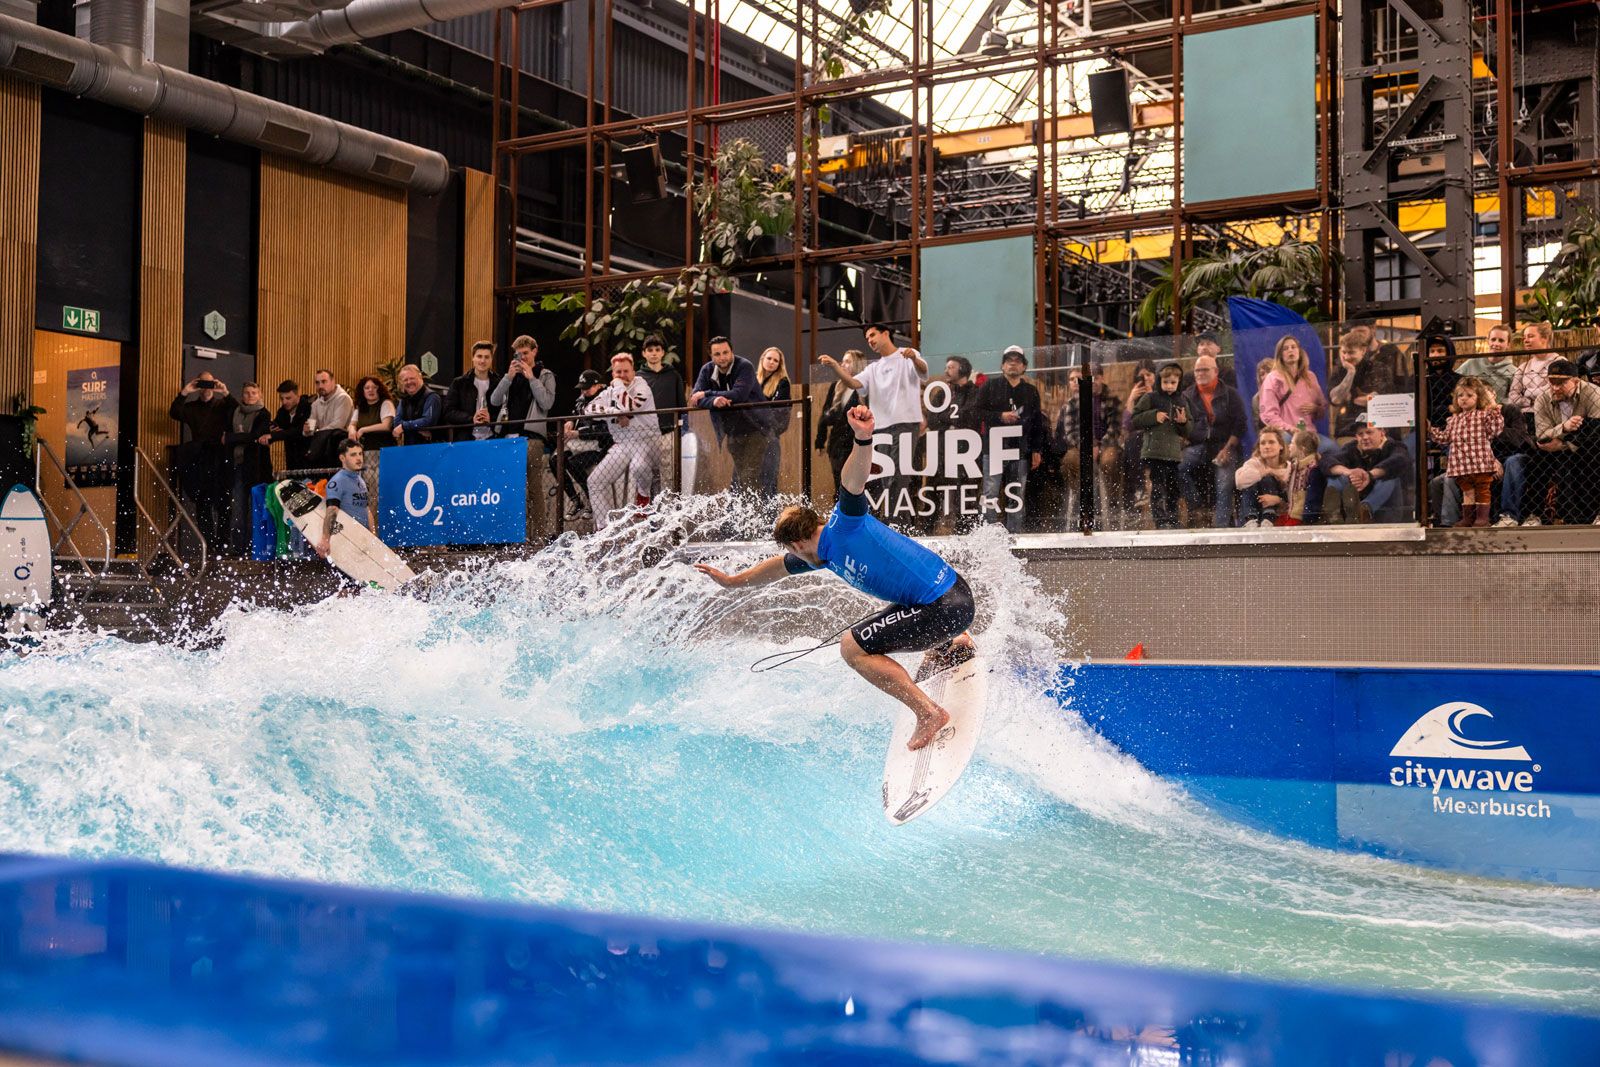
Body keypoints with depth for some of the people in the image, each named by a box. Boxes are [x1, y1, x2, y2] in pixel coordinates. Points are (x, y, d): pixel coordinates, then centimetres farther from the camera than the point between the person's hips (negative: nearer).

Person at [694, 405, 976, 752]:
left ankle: (929, 713, -14)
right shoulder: (822, 554, 12)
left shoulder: (843, 525, -14)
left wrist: (863, 440, -52)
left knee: (853, 646, -13)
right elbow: (780, 566, 30)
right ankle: (953, 645, 34)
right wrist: (732, 581, 42)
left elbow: (853, 482, -34)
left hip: (945, 605, -10)